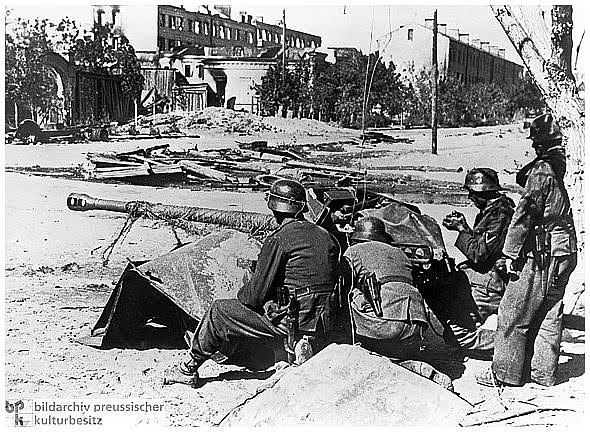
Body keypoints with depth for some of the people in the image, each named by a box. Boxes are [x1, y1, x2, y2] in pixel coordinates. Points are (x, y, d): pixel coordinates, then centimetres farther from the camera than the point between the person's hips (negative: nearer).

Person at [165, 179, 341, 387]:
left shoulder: (278, 239, -13)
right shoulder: (326, 236, 9)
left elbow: (256, 292, -12)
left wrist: (242, 295, 13)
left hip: (291, 323, -8)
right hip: (324, 325, 8)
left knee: (218, 311, 7)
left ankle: (190, 369, 19)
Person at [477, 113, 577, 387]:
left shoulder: (541, 171, -15)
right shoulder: (557, 168, 10)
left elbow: (524, 213, -14)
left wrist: (511, 252, -10)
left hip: (543, 255, -9)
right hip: (565, 253, 9)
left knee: (512, 314, -1)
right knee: (548, 315, 14)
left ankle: (505, 373, 5)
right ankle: (544, 373, 21)